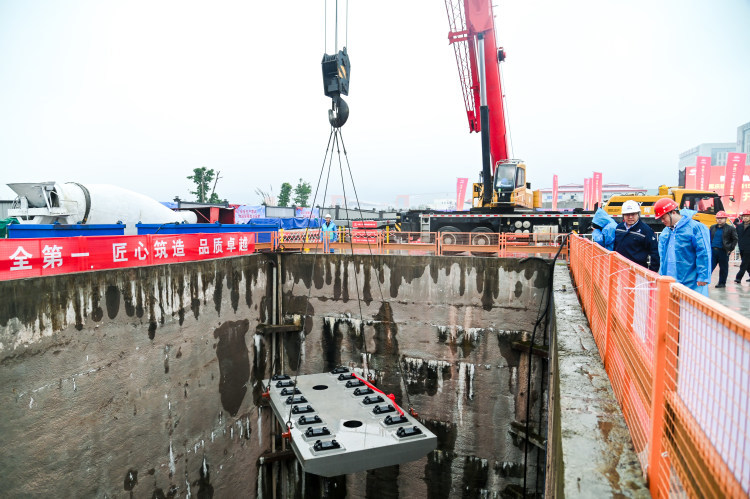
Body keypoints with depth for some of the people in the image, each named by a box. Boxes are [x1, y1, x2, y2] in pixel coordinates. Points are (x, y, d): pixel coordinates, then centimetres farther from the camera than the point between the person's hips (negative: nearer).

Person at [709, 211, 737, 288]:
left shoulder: (730, 228, -1)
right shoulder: (713, 227, 11)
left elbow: (735, 239, 0)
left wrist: (730, 249, -6)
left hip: (723, 251, -3)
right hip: (712, 250, 3)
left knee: (723, 268, 6)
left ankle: (722, 283, 16)